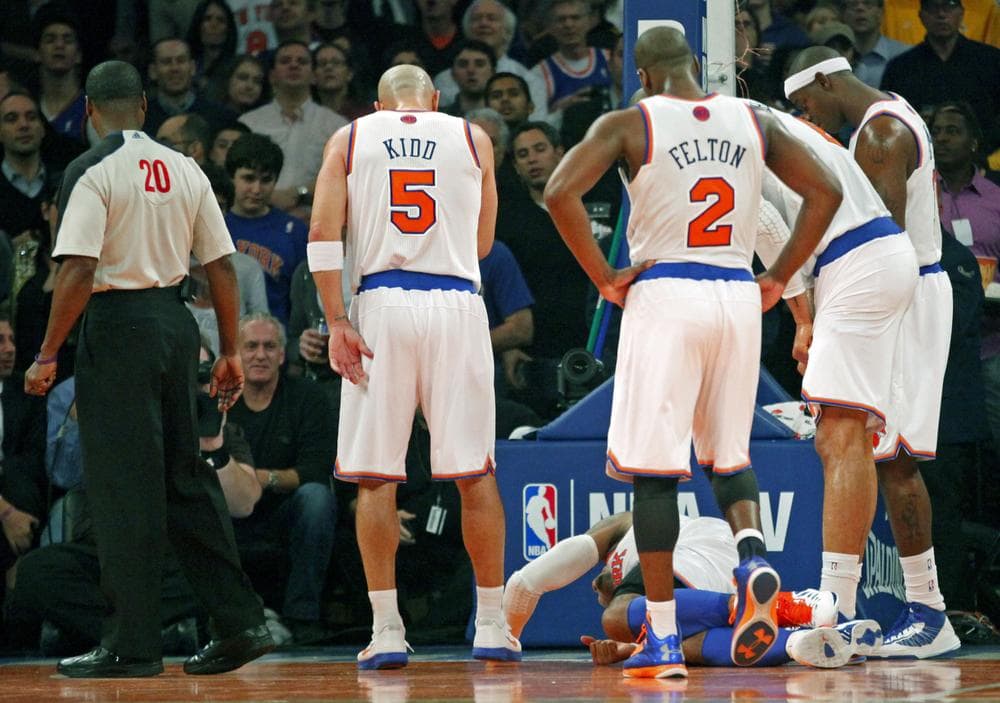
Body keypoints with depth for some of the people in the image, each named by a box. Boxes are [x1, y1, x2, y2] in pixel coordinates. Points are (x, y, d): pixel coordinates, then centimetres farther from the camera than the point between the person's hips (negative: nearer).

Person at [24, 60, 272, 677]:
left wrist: (48, 355, -12)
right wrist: (231, 352, 15)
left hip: (118, 323, -6)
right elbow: (222, 266, 9)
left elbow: (78, 272, -17)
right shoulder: (185, 169, 8)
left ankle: (133, 645, 0)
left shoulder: (93, 171, -9)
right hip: (176, 320, 6)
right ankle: (241, 622, 11)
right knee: (185, 477, 14)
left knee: (123, 488, -2)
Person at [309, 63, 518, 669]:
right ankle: (492, 625, 8)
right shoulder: (472, 139, 13)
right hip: (456, 306, 0)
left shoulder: (349, 139, 11)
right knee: (475, 471, 6)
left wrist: (338, 322, -3)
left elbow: (324, 235, -1)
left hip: (381, 305, 0)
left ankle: (387, 630, 0)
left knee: (376, 476, 3)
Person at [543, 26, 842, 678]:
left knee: (655, 470, 2)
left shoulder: (629, 123, -2)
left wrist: (604, 277, -6)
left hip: (663, 295, -3)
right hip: (738, 296, 4)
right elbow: (826, 192, 8)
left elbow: (561, 193, -14)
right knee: (728, 454, 20)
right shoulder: (755, 121, 9)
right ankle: (755, 559, -10)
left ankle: (663, 642, 1)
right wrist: (779, 278, 11)